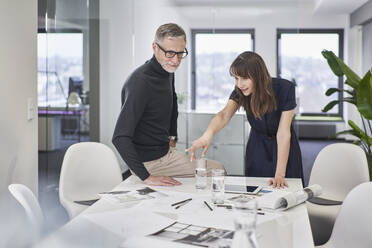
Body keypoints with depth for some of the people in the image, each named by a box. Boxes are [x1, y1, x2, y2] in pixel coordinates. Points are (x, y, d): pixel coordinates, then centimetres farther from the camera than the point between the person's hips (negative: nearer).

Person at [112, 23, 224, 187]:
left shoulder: (168, 71, 3)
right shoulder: (140, 82, -27)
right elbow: (120, 138, -33)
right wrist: (147, 177, -35)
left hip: (167, 152, 9)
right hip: (148, 162, -9)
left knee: (219, 170, 14)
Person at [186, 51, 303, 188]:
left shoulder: (284, 88, -27)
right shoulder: (240, 92, -18)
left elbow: (283, 133, -29)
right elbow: (224, 115, -35)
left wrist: (280, 174, -33)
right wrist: (207, 134, -58)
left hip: (284, 147, -2)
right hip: (257, 145, 3)